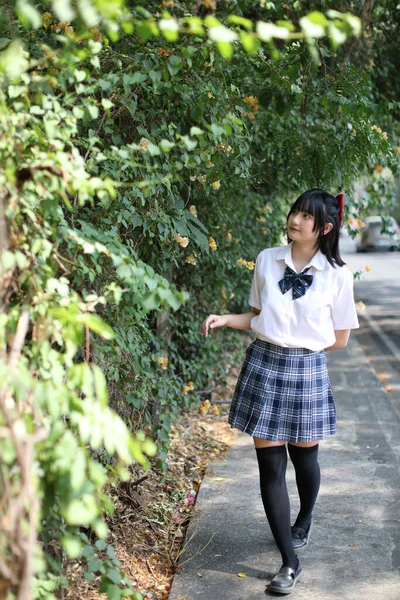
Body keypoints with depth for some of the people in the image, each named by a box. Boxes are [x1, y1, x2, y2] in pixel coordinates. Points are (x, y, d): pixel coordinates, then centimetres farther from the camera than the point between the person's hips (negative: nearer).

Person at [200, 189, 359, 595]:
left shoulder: (337, 274, -4)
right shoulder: (267, 260, 3)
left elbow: (339, 338, 3)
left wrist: (300, 345, -1)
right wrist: (225, 319, -4)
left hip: (307, 372, -1)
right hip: (263, 366, 2)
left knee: (303, 456, 15)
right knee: (270, 464, 0)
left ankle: (303, 523, 48)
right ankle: (290, 564, 7)